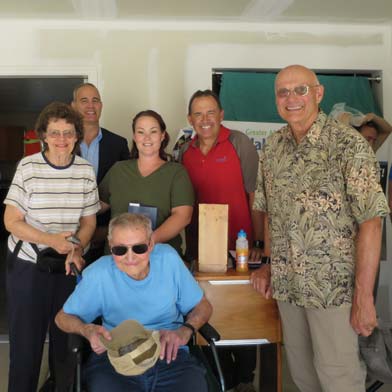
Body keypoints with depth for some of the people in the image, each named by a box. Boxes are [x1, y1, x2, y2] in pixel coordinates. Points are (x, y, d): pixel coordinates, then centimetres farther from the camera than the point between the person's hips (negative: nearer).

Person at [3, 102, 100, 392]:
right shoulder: (28, 167, -10)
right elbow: (11, 221, -9)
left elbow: (89, 221, 4)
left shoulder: (86, 170, -2)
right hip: (28, 265, -2)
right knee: (26, 337, 8)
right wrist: (51, 241, -22)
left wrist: (76, 250, -14)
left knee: (67, 335, 14)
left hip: (71, 265, 2)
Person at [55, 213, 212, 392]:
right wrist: (86, 329, -16)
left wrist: (184, 331, -12)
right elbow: (63, 317, 6)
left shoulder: (168, 258, -3)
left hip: (169, 355, 1)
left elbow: (202, 306, 8)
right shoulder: (98, 274, -9)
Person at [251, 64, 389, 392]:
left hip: (334, 287, -5)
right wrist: (270, 264, 6)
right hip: (286, 284, 5)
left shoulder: (348, 144, -13)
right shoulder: (272, 147, 4)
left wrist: (364, 297, -18)